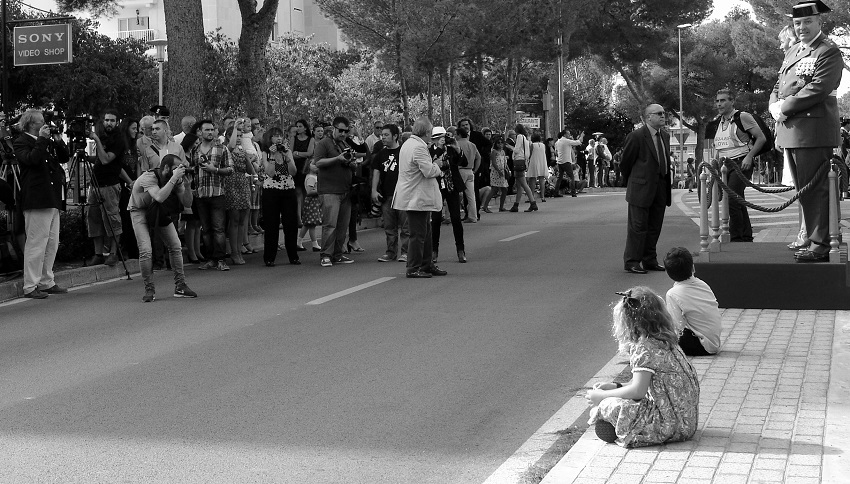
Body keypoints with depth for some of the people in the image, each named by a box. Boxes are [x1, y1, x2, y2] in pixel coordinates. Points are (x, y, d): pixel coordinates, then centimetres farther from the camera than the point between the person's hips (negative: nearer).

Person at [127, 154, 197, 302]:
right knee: (145, 250, -19)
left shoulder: (175, 179, -14)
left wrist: (184, 183, -28)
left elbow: (187, 203, -16)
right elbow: (159, 197, -49)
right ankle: (149, 289, -6)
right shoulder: (149, 177, -31)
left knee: (175, 246, -4)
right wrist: (174, 178, -47)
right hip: (140, 211, -5)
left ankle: (180, 286, 5)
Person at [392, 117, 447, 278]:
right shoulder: (419, 147, -20)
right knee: (418, 234, -5)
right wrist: (437, 165, -4)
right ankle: (413, 269, 0)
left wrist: (434, 164, 14)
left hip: (413, 197, 11)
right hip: (417, 197, -11)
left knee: (426, 232, 17)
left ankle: (426, 265, 25)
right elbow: (429, 171, -23)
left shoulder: (407, 144, 14)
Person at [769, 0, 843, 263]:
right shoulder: (792, 53, 21)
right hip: (790, 131, 9)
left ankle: (820, 245, -4)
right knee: (803, 190, 14)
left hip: (813, 130, -9)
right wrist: (776, 108, 1)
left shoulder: (829, 52, -7)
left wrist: (785, 108, -15)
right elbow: (778, 87, 22)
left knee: (815, 189, -7)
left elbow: (818, 89, -18)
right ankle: (812, 238, 23)